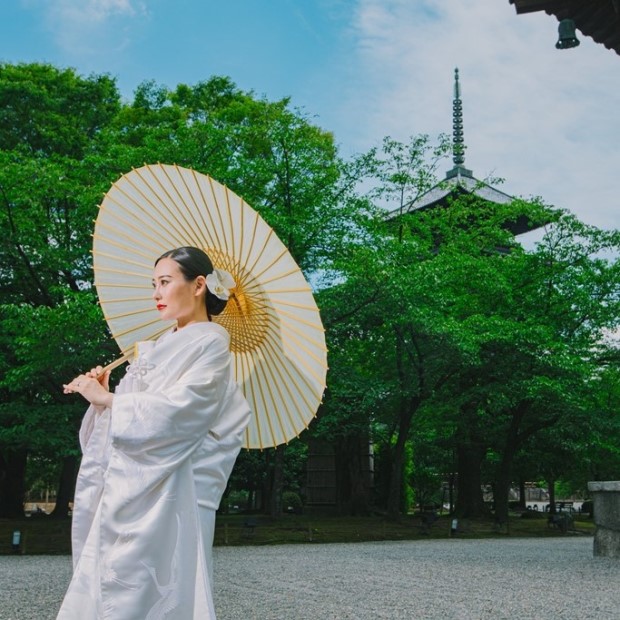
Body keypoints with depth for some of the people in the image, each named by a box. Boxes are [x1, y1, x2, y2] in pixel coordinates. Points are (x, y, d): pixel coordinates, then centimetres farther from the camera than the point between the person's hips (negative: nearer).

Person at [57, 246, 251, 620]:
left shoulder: (211, 343, -4)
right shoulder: (159, 347, 20)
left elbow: (176, 410, -17)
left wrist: (106, 399, -10)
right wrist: (104, 395, 0)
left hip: (161, 494, -7)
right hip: (125, 486, 7)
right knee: (107, 586, 7)